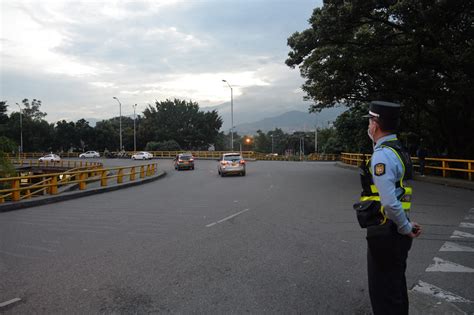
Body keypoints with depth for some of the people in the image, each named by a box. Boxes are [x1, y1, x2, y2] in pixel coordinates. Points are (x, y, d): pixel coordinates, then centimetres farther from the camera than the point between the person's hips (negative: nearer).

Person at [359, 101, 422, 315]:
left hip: (385, 233, -9)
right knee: (396, 287, 23)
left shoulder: (382, 155, -22)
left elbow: (389, 202, -27)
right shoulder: (398, 151, 9)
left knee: (384, 293, 5)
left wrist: (406, 227, -13)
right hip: (397, 231, 9)